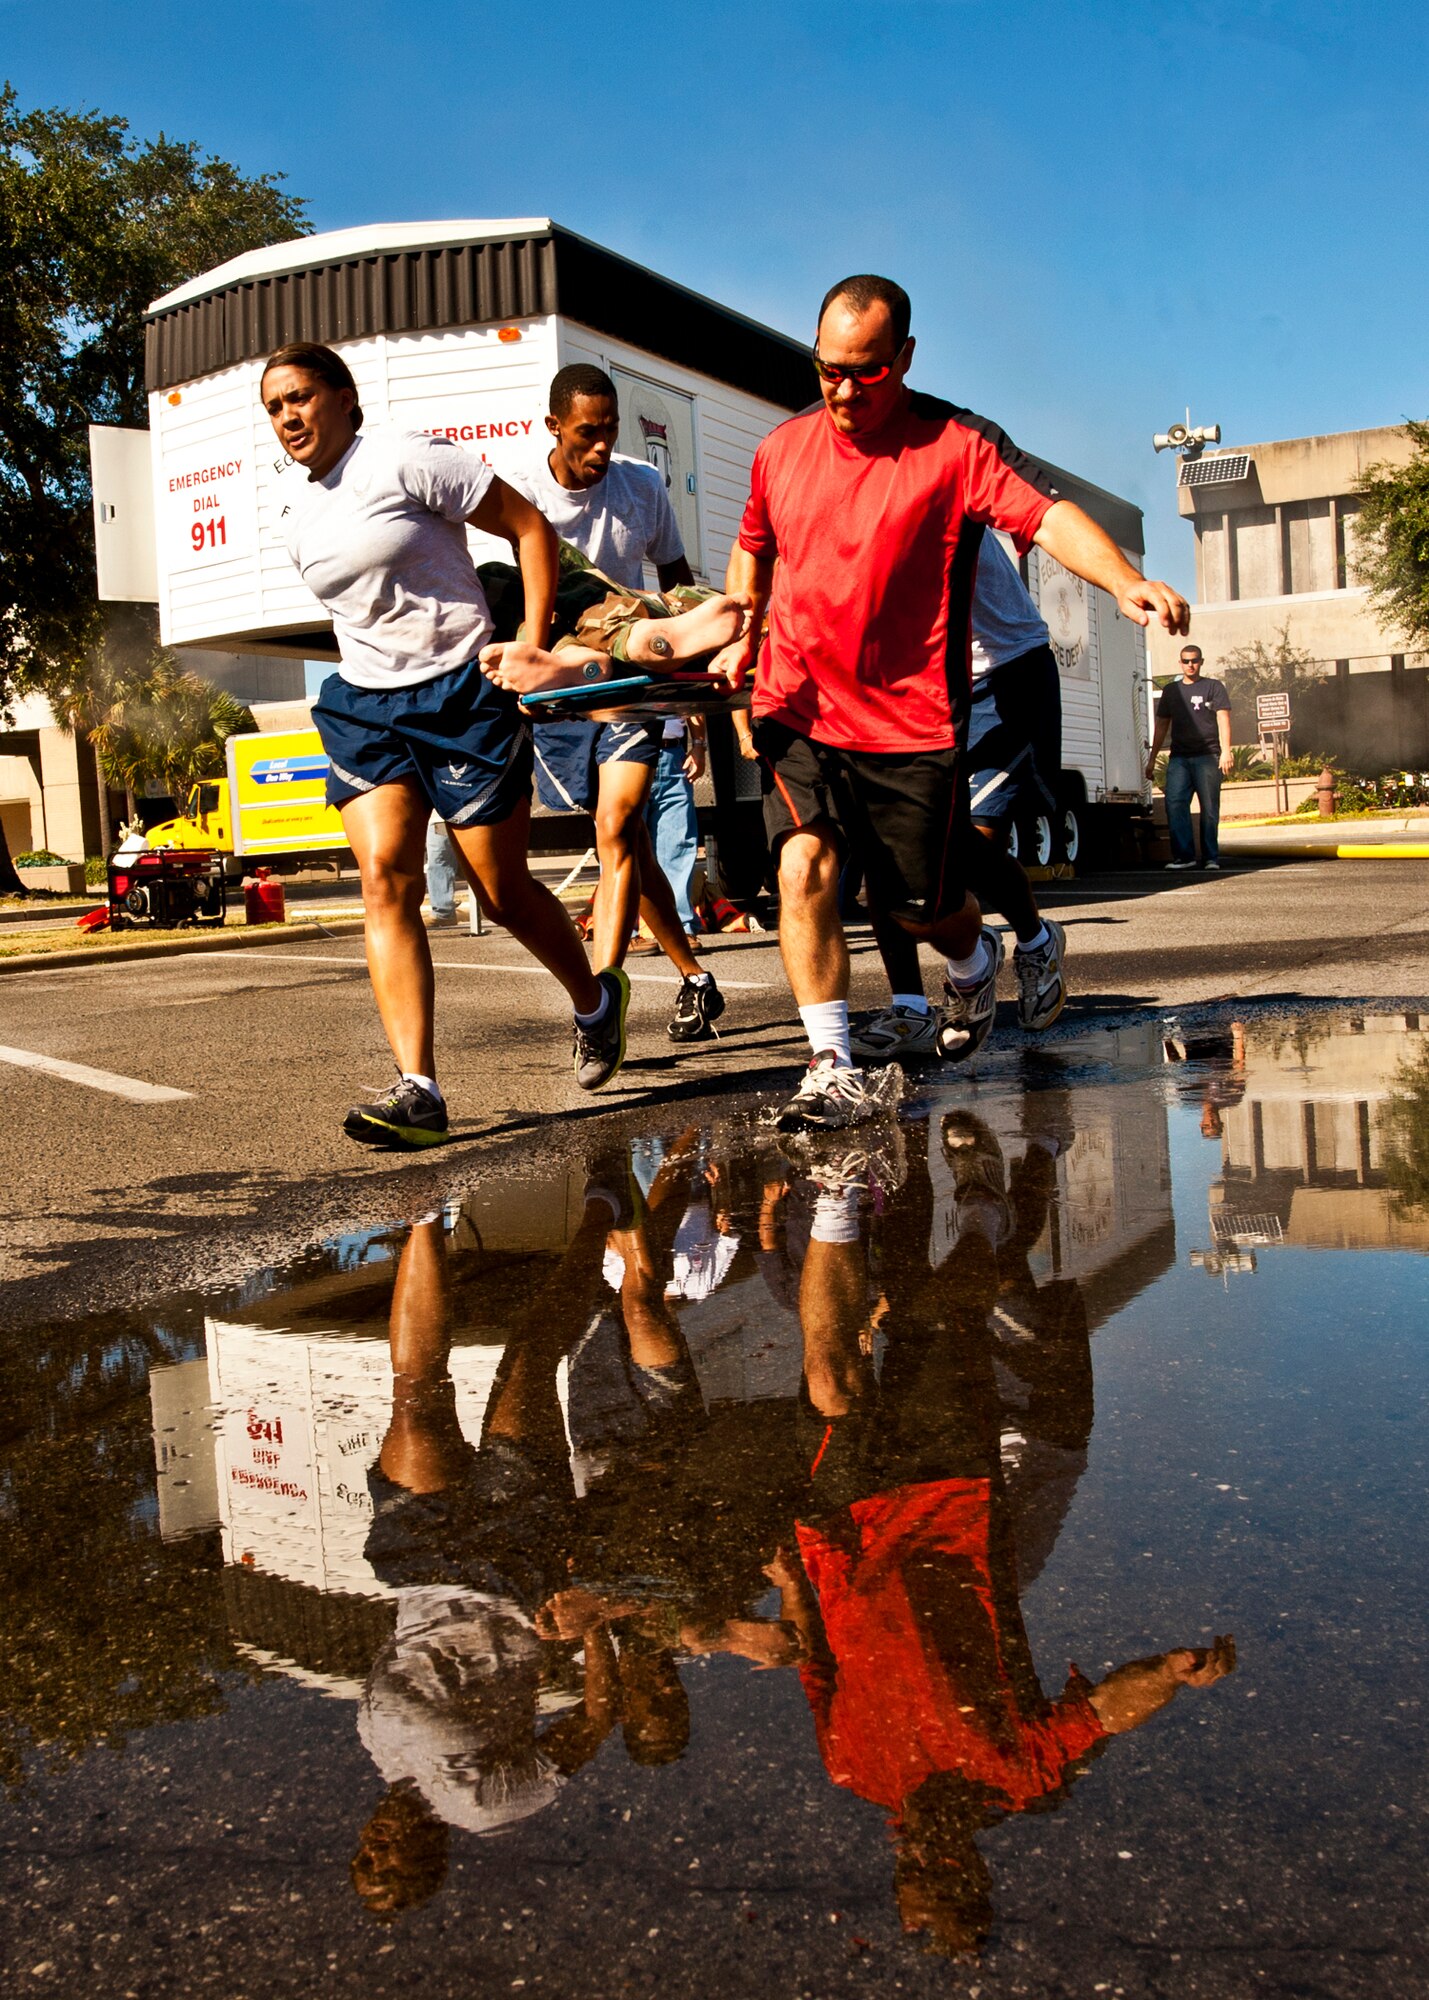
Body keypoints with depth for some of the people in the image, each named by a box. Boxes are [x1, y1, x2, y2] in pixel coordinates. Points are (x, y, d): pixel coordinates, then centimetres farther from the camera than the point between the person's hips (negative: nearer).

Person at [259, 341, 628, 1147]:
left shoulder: (405, 461, -8)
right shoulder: (299, 522, 13)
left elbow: (531, 527, -7)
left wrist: (533, 649, -13)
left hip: (462, 693, -6)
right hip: (365, 704, 6)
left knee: (503, 890, 1)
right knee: (386, 876, -14)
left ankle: (597, 1000, 31)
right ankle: (418, 1090, -19)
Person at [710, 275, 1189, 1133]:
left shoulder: (957, 444, -8)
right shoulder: (782, 448, 6)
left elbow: (1047, 514, -22)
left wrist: (1125, 581, -40)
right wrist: (742, 635, 12)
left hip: (914, 723, -3)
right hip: (797, 712, 3)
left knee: (925, 905, 7)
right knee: (805, 865, -18)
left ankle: (976, 962, 45)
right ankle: (837, 1070, -12)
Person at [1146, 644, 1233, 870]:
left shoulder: (1214, 687, 9)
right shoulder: (1171, 691, 20)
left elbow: (1223, 720, 0)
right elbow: (1162, 726, 24)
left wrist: (1226, 751, -12)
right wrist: (1152, 758, 21)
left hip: (1208, 756, -3)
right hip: (1179, 758, 3)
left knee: (1209, 808, -2)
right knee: (1174, 802, -12)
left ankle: (1210, 857, 4)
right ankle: (1184, 854, -10)